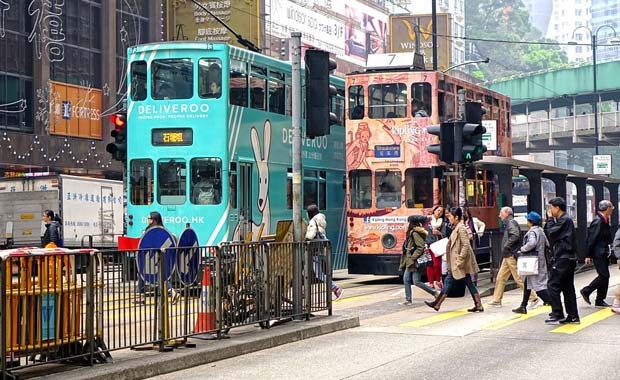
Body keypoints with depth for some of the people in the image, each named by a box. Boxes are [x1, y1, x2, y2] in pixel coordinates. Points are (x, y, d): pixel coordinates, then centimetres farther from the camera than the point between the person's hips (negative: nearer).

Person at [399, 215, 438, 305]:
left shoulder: (415, 233, -16)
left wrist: (412, 258, -21)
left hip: (415, 262, -10)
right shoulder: (411, 232, 12)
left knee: (417, 282, -8)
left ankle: (435, 294, -1)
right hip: (410, 262, 10)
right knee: (406, 279, 8)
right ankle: (408, 299, 13)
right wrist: (408, 259, 13)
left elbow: (421, 247, -23)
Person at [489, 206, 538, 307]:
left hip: (512, 256, -10)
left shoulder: (511, 222, -12)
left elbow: (515, 236, -27)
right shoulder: (508, 223, 18)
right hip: (508, 256, 10)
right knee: (500, 277, 11)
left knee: (519, 279, -7)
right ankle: (497, 300, 15)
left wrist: (506, 246, -20)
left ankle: (533, 298, -2)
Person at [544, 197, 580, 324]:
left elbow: (551, 234, -18)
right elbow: (549, 234, 17)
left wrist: (550, 219, -6)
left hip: (563, 259, -10)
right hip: (568, 258, 10)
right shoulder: (565, 220, 18)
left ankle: (557, 315, -7)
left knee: (552, 285, -8)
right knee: (568, 287, 10)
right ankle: (573, 316, 11)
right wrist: (550, 220, 7)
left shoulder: (565, 220, -13)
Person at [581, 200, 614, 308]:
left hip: (604, 254, 10)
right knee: (604, 275, -11)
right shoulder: (598, 221, -17)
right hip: (598, 254, -10)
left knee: (604, 276, 10)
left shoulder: (605, 221, 13)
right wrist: (588, 255, -18)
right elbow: (591, 239, -18)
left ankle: (600, 300, 15)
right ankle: (586, 291, 2)